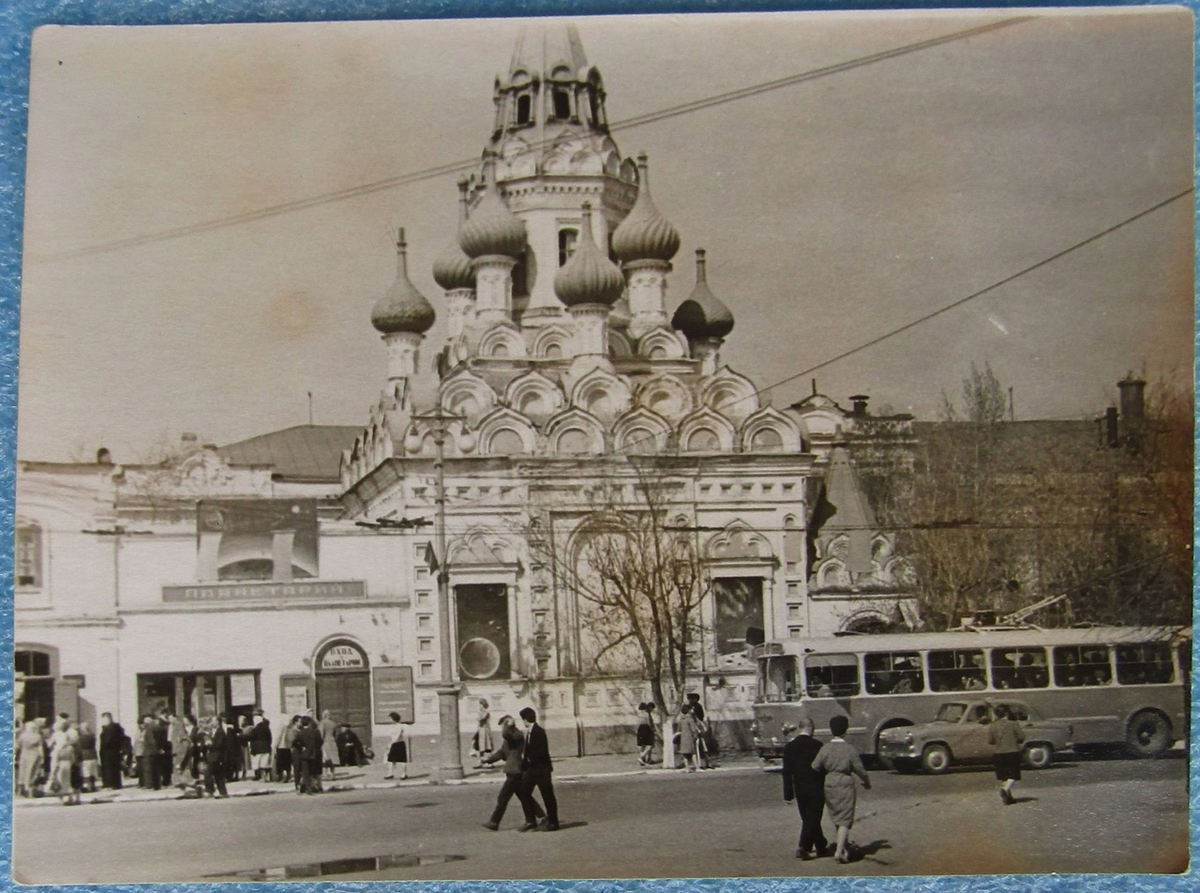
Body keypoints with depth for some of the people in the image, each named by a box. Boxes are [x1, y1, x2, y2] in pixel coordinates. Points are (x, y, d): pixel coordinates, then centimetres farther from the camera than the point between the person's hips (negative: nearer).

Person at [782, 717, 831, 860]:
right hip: (816, 789, -4)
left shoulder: (789, 747, -1)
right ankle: (803, 847, -9)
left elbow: (787, 772, 0)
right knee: (812, 820, 1)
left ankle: (821, 847, 24)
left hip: (799, 790, 4)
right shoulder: (817, 745, -11)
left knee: (808, 820, 15)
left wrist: (788, 794, 4)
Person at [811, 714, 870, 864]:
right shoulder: (849, 750, -9)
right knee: (845, 820, 0)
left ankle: (845, 848, 25)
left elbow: (814, 767, -3)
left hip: (829, 785, 3)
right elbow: (860, 770, -5)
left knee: (836, 819, 16)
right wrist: (867, 782, 14)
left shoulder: (825, 749, -4)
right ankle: (840, 850, -12)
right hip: (845, 785, -3)